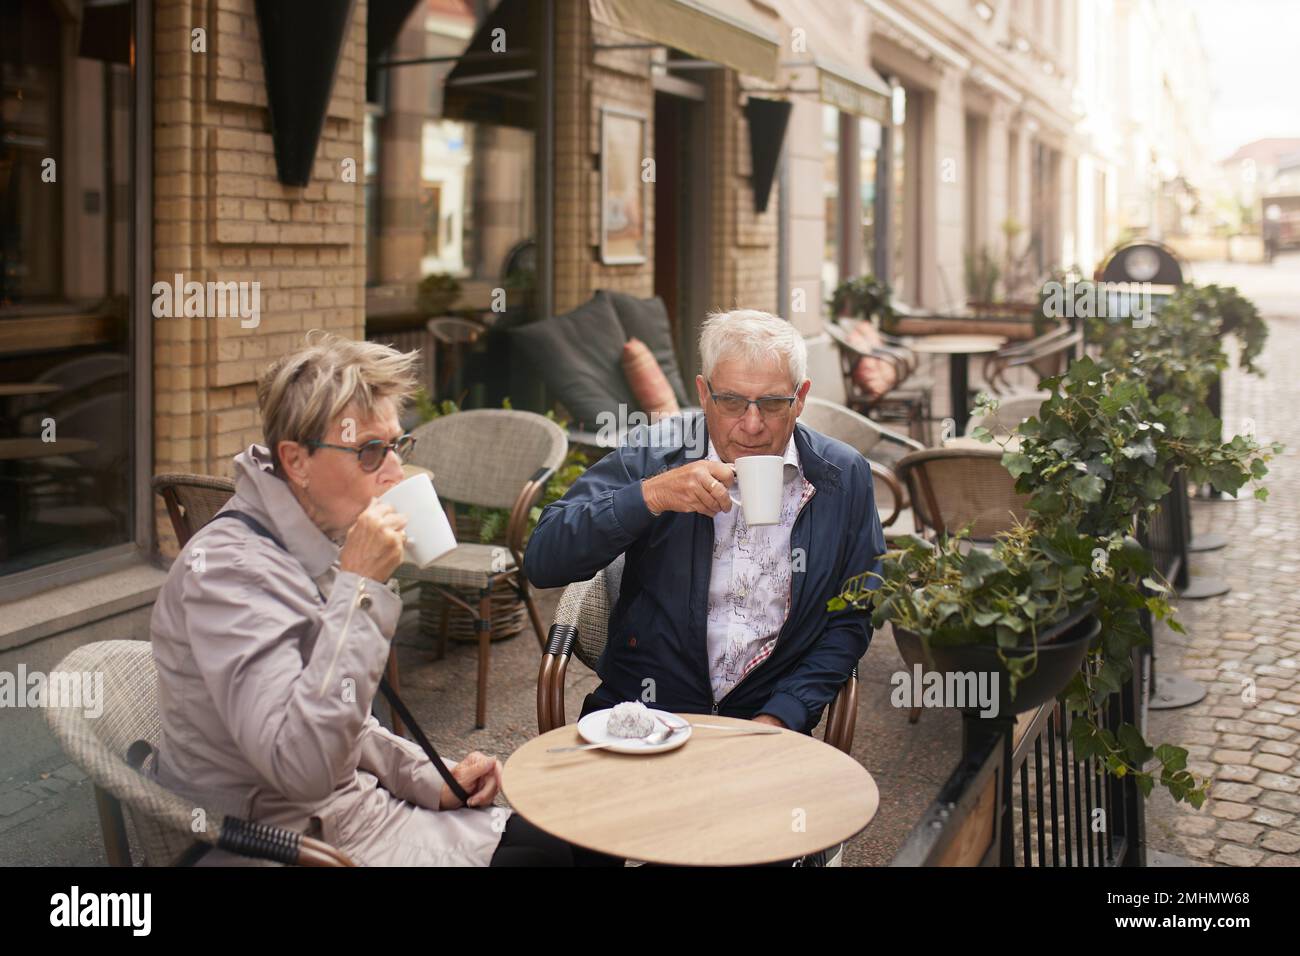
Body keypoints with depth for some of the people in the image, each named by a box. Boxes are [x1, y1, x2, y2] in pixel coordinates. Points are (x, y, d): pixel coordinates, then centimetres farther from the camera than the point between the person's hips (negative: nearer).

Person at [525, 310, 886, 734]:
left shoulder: (845, 476, 3)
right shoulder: (651, 453, -2)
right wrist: (651, 495, -21)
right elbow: (541, 562, -9)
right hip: (640, 711, -2)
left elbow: (851, 620, 9)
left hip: (765, 719, 3)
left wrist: (780, 717, -5)